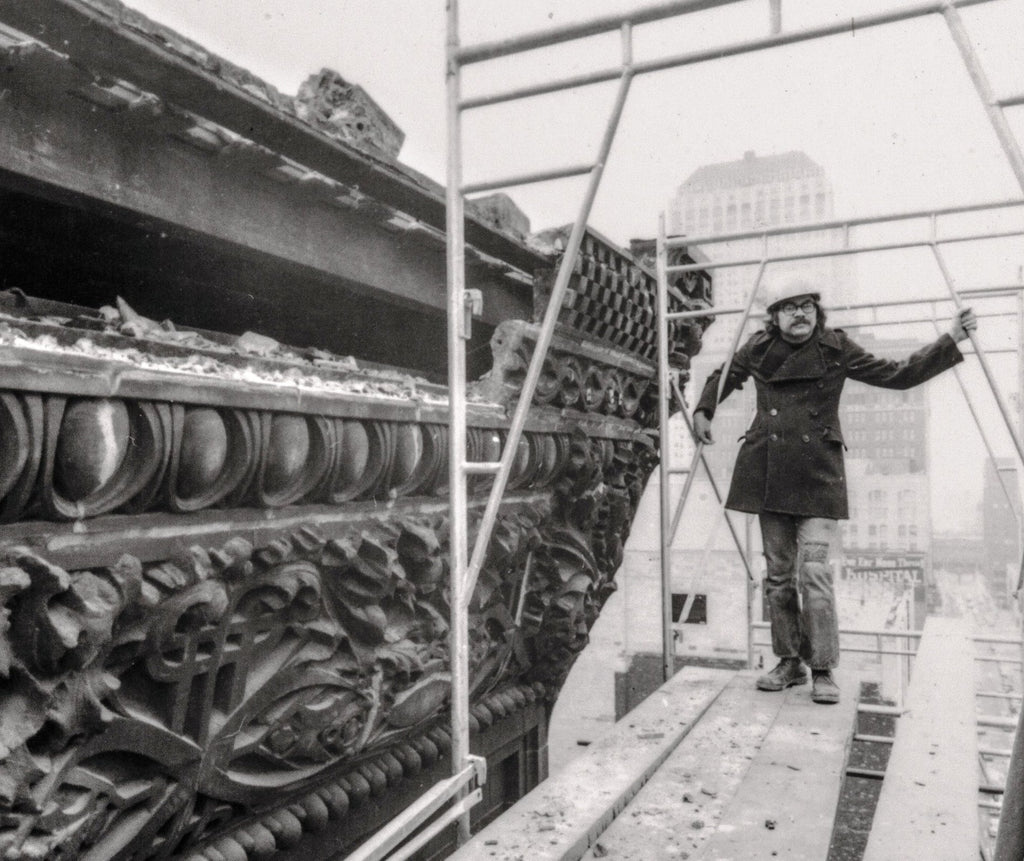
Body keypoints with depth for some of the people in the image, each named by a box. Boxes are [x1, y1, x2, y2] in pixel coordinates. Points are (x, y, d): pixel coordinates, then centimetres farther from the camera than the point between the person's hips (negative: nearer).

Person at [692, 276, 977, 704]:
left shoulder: (836, 350, 2)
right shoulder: (759, 349, 6)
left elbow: (899, 375, 4)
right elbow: (724, 376, 24)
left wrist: (951, 340, -1)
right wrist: (703, 411, 12)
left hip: (817, 476, -2)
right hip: (768, 475, 3)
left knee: (813, 572, -11)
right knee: (778, 573, 6)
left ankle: (823, 670, 3)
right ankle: (789, 662, 20)